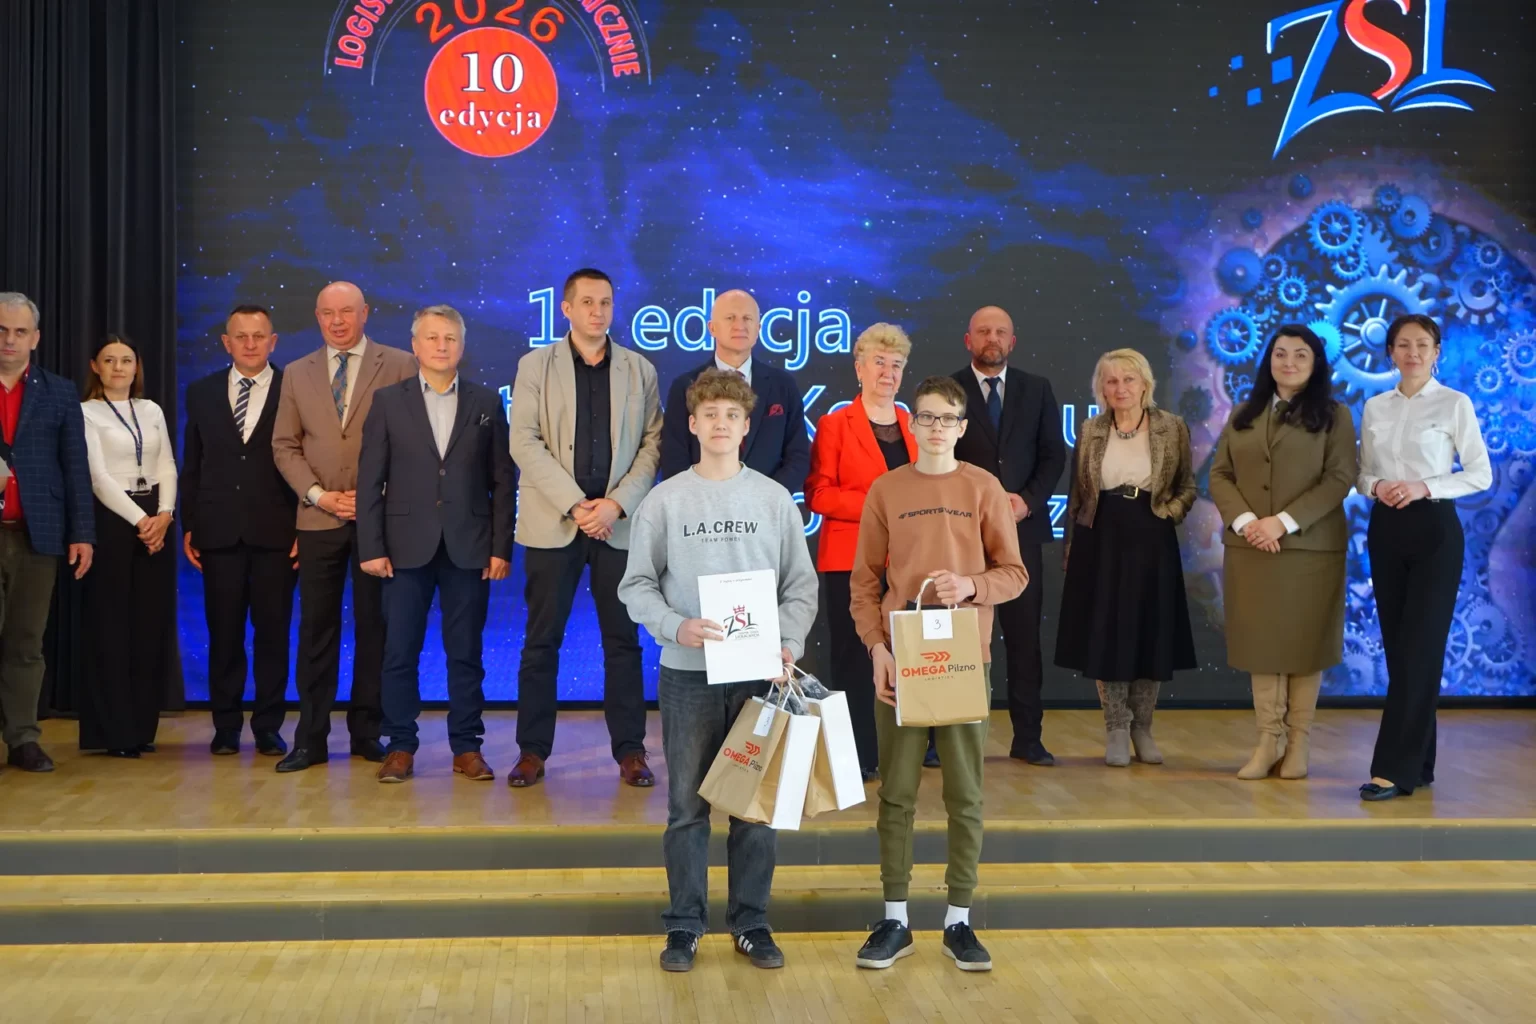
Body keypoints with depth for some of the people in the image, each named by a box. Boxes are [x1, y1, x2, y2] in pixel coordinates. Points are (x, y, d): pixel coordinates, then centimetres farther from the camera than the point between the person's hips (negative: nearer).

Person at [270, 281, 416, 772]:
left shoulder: (400, 366, 2)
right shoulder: (298, 374, 12)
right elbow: (284, 446, 10)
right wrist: (318, 494, -5)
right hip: (319, 518, 2)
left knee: (374, 626, 4)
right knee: (316, 629, 3)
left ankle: (366, 732, 13)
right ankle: (311, 738, 8)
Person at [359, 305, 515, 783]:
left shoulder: (487, 402, 6)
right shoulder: (388, 400, 5)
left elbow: (502, 481, 4)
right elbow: (370, 480, 2)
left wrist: (501, 547, -2)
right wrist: (371, 547, -5)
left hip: (469, 547, 0)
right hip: (407, 546, 0)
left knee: (466, 653, 5)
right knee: (399, 653, 3)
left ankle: (466, 747, 13)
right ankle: (400, 745, 14)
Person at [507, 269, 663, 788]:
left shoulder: (640, 370, 9)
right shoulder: (535, 366, 5)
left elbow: (653, 446, 3)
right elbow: (525, 442, -4)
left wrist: (616, 504, -11)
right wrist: (576, 505, -13)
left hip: (619, 522, 1)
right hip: (553, 522, -1)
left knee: (623, 641, 4)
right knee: (542, 640, 2)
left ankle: (630, 750, 10)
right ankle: (533, 750, 10)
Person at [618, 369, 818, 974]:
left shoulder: (775, 499, 4)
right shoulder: (664, 501, 1)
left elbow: (801, 584, 5)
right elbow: (636, 585, 1)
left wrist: (789, 643, -11)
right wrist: (675, 627, -16)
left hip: (759, 672, 1)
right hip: (688, 673, -1)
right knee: (688, 804, 6)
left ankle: (750, 922, 19)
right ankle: (685, 925, 16)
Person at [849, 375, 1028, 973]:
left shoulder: (984, 489, 2)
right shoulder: (885, 490, 3)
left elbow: (1014, 574, 3)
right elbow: (864, 580, 3)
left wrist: (970, 586, -16)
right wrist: (876, 646, -9)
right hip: (899, 660, 0)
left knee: (965, 794, 5)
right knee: (896, 793, 4)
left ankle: (959, 921, 15)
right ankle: (895, 920, 13)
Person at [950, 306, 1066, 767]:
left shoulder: (1037, 389, 10)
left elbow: (1053, 453, 7)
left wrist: (1028, 500, -8)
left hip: (1022, 526, 2)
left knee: (1024, 635, 5)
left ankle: (1027, 738, 11)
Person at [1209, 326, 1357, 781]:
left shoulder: (1334, 416, 2)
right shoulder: (1243, 416, 13)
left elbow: (1339, 479, -7)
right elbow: (1220, 474, 7)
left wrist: (1285, 521, -17)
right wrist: (1244, 520, -11)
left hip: (1311, 548, -3)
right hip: (1249, 548, 3)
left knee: (1304, 643, 1)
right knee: (1261, 642, 4)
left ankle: (1298, 743, 9)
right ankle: (1268, 740, 10)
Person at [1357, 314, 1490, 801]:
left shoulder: (1455, 404, -3)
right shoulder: (1375, 408, 10)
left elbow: (1481, 473, -5)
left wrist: (1424, 487, -17)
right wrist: (1377, 486, -8)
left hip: (1434, 529, -5)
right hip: (1385, 529, 5)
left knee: (1419, 648, -8)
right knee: (1397, 646, 6)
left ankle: (1394, 768, -8)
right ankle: (1418, 763, 16)